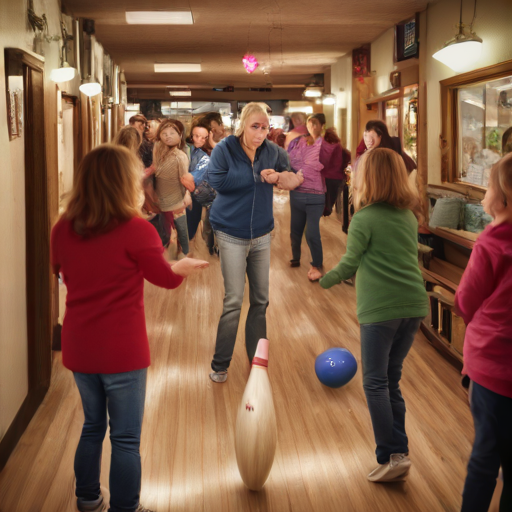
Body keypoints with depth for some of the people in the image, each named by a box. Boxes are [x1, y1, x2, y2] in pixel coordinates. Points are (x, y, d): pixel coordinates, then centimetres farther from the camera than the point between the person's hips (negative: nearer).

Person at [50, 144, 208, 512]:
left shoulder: (63, 229, -1)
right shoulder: (137, 230, -16)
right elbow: (166, 278, -2)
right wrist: (186, 266, 17)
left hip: (79, 348, 6)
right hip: (122, 351, -6)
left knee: (93, 426, 23)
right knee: (125, 438, 7)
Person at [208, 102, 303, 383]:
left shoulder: (272, 151, 1)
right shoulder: (224, 149, -9)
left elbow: (299, 169, 15)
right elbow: (217, 181, -22)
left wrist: (281, 177, -8)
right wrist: (259, 177, -16)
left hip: (262, 235, 4)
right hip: (232, 235, -4)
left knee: (261, 300, 10)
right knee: (233, 301, -5)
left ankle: (257, 358, 25)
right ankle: (220, 364, 8)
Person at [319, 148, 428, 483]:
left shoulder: (364, 219, -8)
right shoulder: (410, 216, 11)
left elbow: (349, 265, -4)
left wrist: (324, 281, 13)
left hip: (381, 308, -6)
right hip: (413, 306, 6)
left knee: (376, 383, 0)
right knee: (392, 379, 14)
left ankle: (391, 456, -5)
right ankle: (399, 453, 14)